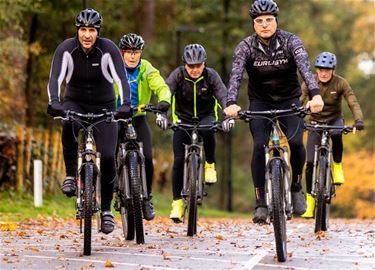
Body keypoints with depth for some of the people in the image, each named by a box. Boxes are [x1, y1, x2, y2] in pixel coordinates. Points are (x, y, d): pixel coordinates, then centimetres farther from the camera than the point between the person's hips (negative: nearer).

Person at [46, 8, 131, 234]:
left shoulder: (109, 49, -19)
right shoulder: (66, 49, -17)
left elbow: (121, 79, -28)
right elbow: (56, 78, -29)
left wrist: (125, 105, -45)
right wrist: (54, 102, -48)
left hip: (104, 106, 0)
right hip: (75, 103, 0)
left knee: (107, 156, -13)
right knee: (69, 125, -37)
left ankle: (107, 209, 3)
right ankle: (71, 176, -22)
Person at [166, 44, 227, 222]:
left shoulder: (211, 75, -15)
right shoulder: (178, 75, -16)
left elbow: (223, 96, -25)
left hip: (205, 117, -1)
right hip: (183, 119, 1)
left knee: (208, 130, -37)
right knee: (179, 160, -11)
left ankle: (210, 165, -13)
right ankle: (177, 202, -2)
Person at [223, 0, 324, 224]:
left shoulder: (291, 42, -15)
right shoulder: (246, 46, -14)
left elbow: (305, 67, -31)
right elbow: (236, 75, -28)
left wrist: (315, 94, -50)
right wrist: (231, 103, -47)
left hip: (289, 101, 0)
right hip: (260, 103, 0)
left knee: (295, 142, -23)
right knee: (260, 146, -21)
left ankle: (296, 187, 4)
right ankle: (261, 203, -14)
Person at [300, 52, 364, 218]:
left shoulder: (340, 83, -15)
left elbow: (353, 103, -23)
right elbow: (299, 101, -23)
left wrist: (358, 120, -41)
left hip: (334, 120, -1)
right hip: (316, 123, 1)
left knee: (336, 134, -39)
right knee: (310, 163, -9)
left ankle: (337, 166, -14)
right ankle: (309, 199, 1)